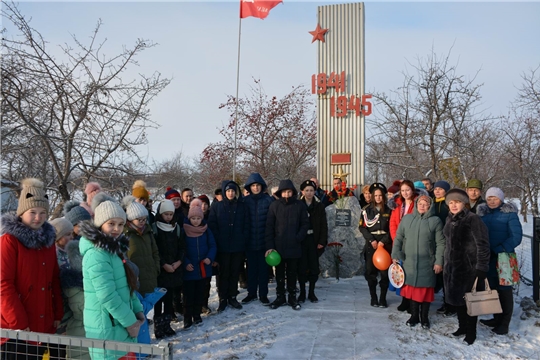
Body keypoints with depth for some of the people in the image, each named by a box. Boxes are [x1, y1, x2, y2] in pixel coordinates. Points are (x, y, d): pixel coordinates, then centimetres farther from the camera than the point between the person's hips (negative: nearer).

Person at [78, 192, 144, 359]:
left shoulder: (115, 248, 8)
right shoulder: (96, 254, -20)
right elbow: (107, 295, -24)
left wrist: (137, 311, 6)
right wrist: (130, 322, -15)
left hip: (121, 325, 9)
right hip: (107, 329, -9)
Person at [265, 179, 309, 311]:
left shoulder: (299, 205, -2)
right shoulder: (275, 205, -2)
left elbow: (305, 223, 3)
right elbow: (269, 226, -2)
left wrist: (298, 238, -11)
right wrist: (269, 246, -8)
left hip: (294, 247, 0)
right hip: (278, 246, 0)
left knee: (292, 273, 11)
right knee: (279, 273, 11)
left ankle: (292, 297, 23)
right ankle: (280, 297, 24)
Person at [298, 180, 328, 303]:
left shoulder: (319, 206, 4)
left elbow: (324, 225, 3)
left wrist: (322, 241, -5)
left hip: (314, 240, 1)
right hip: (301, 240, -1)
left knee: (314, 267, 6)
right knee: (302, 267, 3)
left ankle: (312, 292, 18)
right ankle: (302, 292, 14)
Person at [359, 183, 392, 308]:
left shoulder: (388, 211, 5)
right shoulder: (367, 210, 5)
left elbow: (391, 229, 1)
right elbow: (362, 227, 1)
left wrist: (383, 241, -11)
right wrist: (371, 240, -9)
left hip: (385, 244, 0)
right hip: (371, 244, 1)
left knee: (385, 272, -2)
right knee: (370, 271, 2)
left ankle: (383, 298, 9)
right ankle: (373, 297, 14)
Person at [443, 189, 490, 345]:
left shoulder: (472, 219, -13)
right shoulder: (449, 219, 9)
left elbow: (482, 244, -16)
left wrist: (481, 267, -18)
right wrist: (445, 262, 18)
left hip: (469, 266, -7)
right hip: (451, 266, 7)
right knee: (455, 297, 15)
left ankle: (471, 332, 19)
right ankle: (462, 326, 32)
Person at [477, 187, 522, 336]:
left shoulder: (509, 214, -6)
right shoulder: (482, 214, 7)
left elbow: (516, 236, -13)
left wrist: (498, 250, -20)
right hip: (487, 258, 5)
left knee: (504, 290, 4)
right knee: (493, 288, 13)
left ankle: (504, 324, 13)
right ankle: (497, 318, 27)